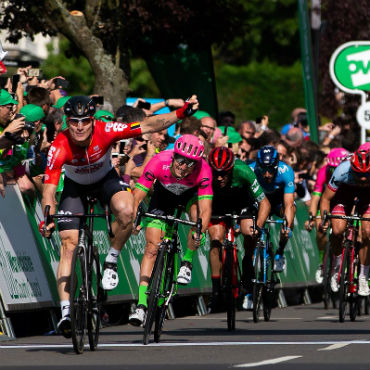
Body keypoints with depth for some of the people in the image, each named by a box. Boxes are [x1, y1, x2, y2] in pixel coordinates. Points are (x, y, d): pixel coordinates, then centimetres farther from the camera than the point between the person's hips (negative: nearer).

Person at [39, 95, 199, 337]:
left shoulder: (106, 131, -31)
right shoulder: (60, 147, -33)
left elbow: (148, 126, -29)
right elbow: (49, 190, -37)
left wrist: (180, 114, -40)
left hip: (105, 179, 0)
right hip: (75, 186, 0)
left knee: (126, 211, -33)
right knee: (69, 244, -14)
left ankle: (111, 262, -6)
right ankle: (65, 312, -13)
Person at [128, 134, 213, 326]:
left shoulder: (203, 170, -37)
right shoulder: (159, 162, -37)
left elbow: (205, 208, -41)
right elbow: (137, 197, -35)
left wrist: (200, 232, -59)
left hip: (190, 194, 0)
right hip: (163, 195, 0)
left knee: (197, 217, -32)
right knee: (152, 248, -11)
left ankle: (187, 262, -5)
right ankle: (142, 305, -12)